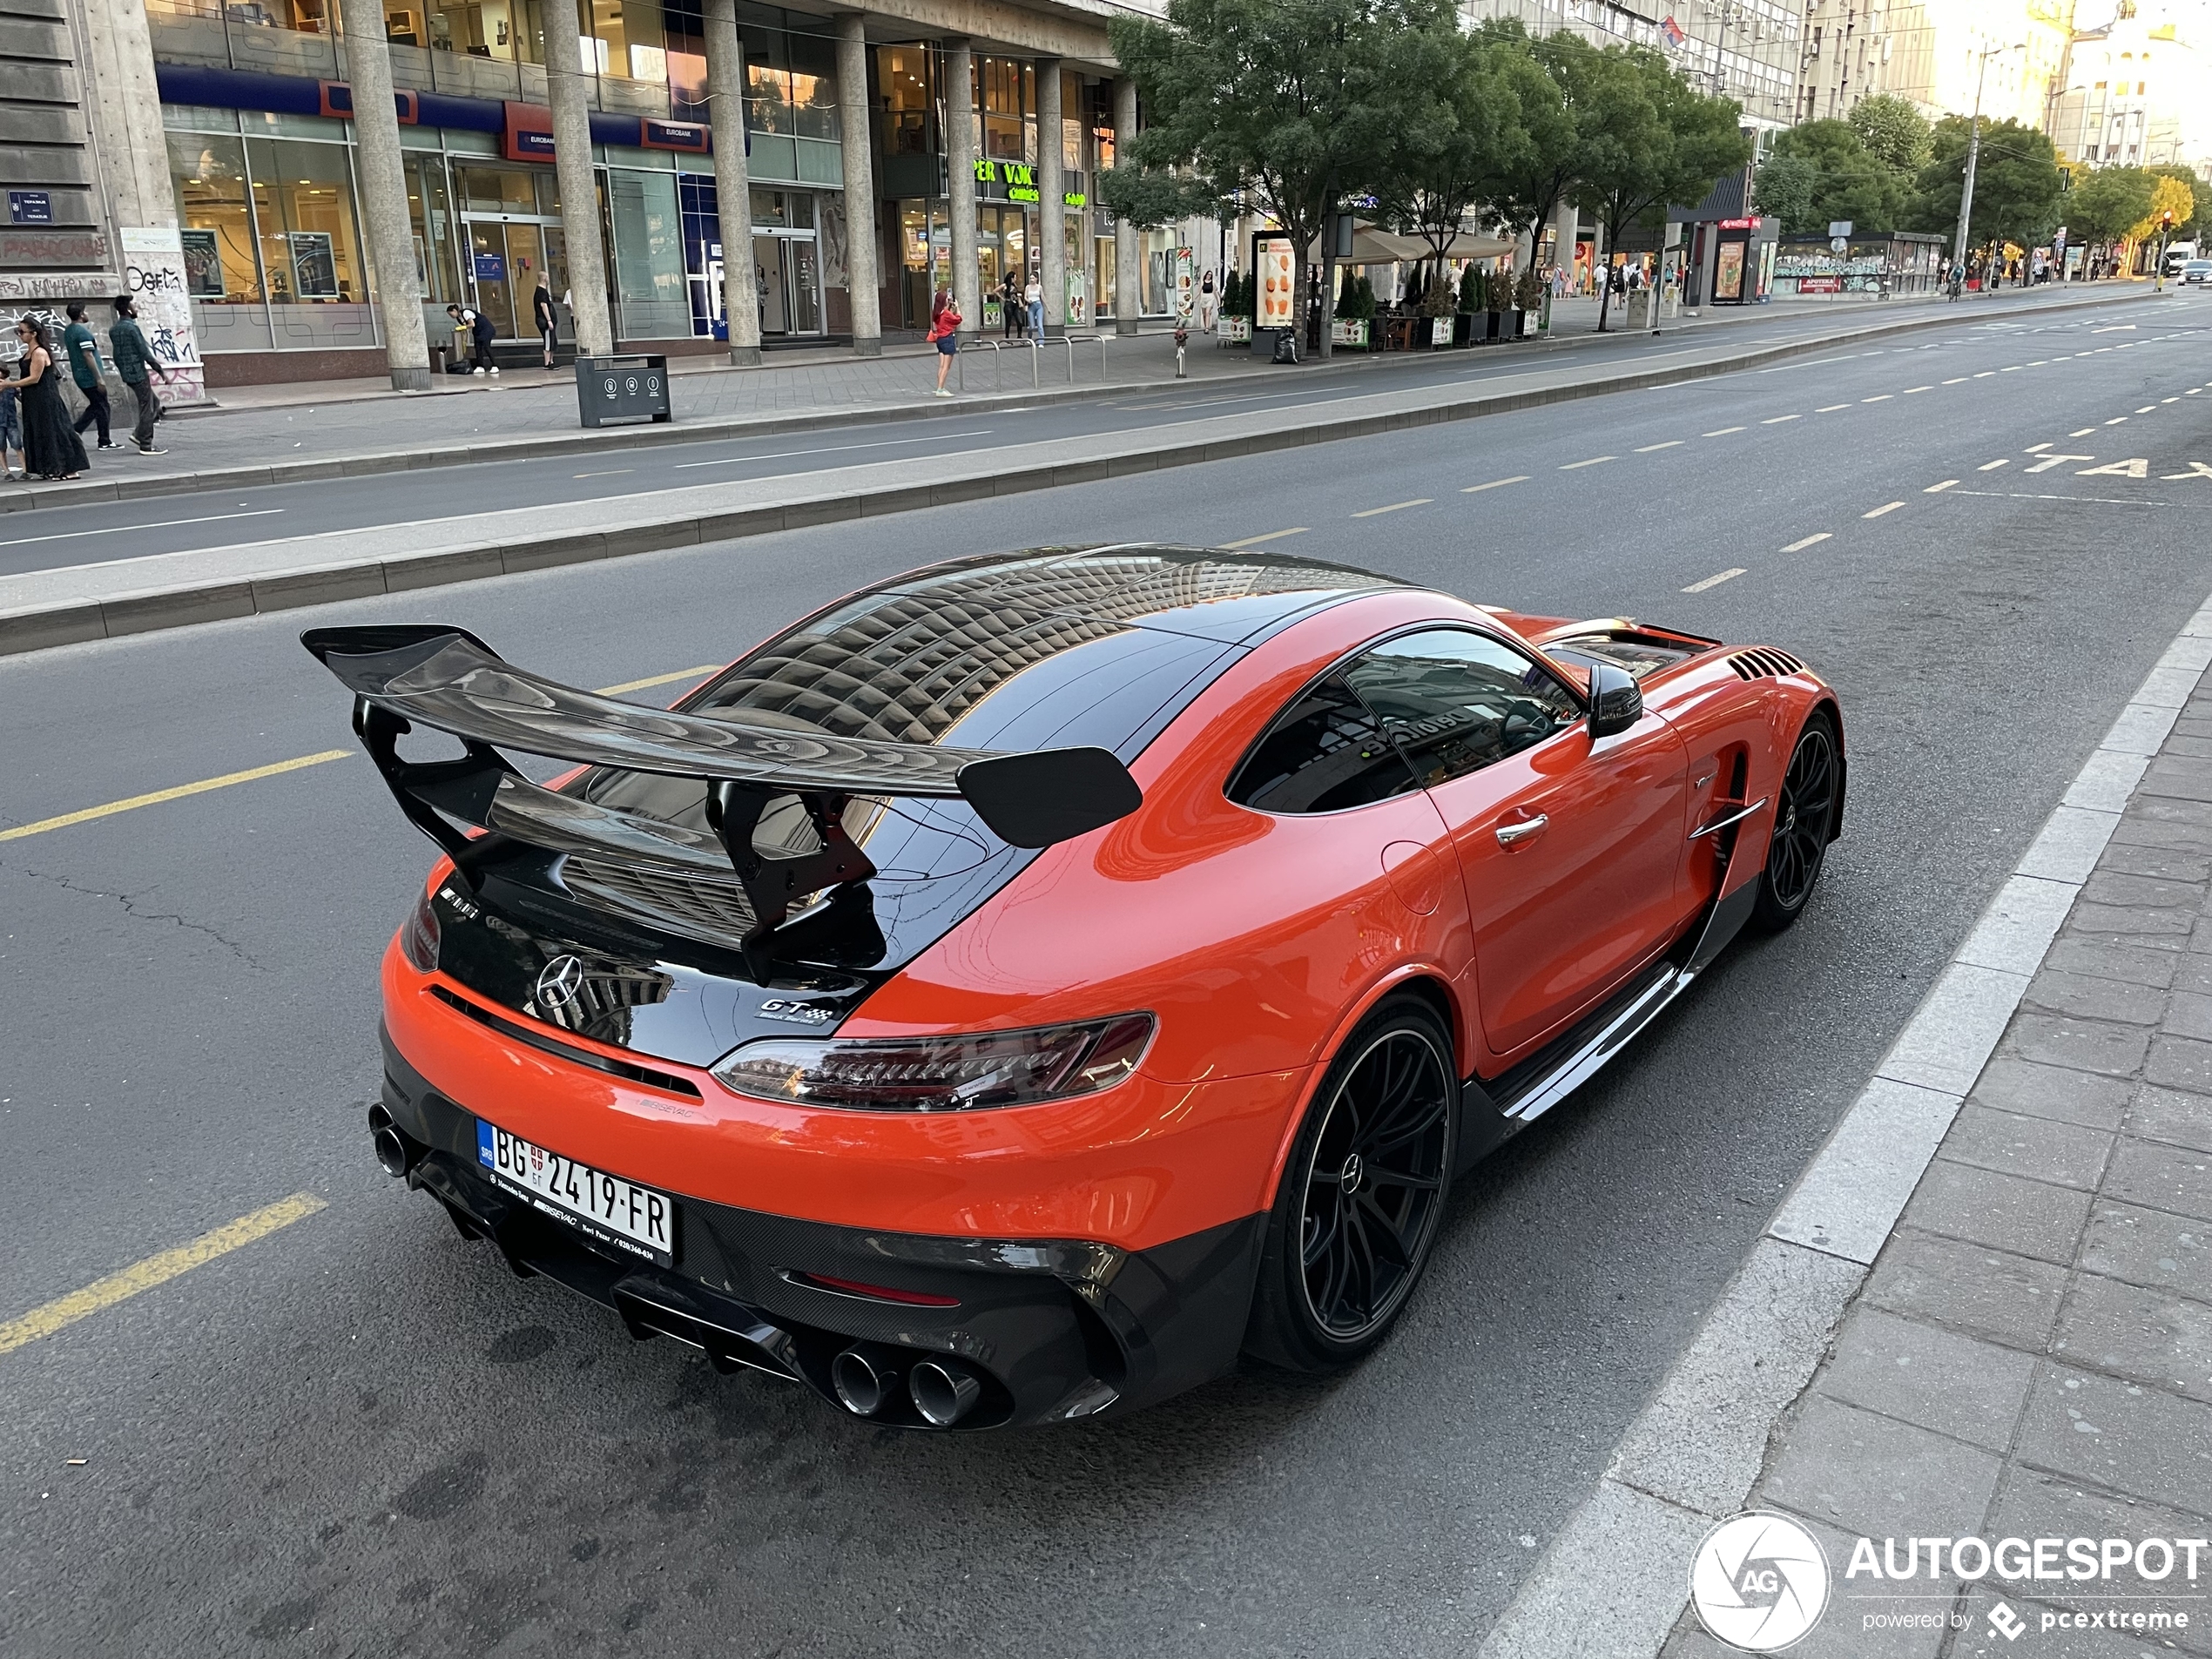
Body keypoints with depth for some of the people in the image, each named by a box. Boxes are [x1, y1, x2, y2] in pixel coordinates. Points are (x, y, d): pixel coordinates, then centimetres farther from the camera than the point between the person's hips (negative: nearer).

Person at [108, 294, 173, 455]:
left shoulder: (113, 330, 12)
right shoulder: (132, 328, -14)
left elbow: (116, 354, 17)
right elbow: (145, 352, -17)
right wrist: (161, 371, -12)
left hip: (127, 374, 9)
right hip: (138, 373, -9)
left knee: (155, 403, 18)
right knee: (147, 409, -3)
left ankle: (138, 434, 12)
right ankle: (146, 446, -2)